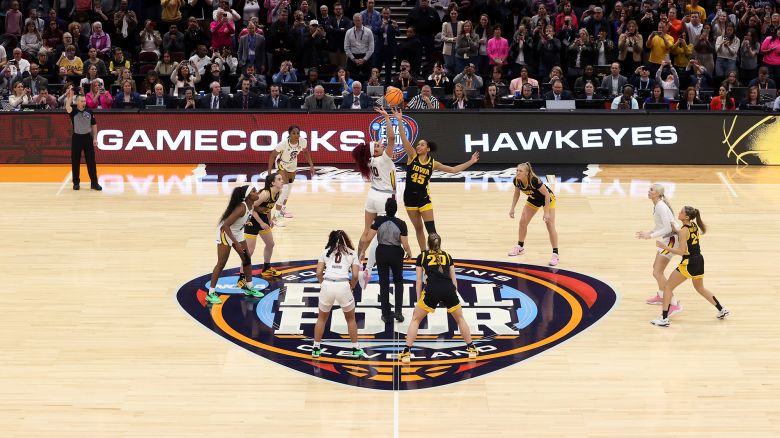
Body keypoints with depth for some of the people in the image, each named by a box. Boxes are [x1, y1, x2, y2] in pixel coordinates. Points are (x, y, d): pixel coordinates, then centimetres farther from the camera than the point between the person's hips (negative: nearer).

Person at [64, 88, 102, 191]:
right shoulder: (73, 111, -5)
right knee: (75, 162, 4)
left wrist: (95, 138, 2)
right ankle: (76, 183, 14)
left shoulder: (89, 112, 2)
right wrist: (70, 96, -32)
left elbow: (94, 125, 7)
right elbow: (67, 107, -29)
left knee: (91, 161, 1)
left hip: (88, 137, 1)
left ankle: (94, 183, 5)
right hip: (77, 138, -1)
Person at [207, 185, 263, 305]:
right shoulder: (241, 208, -32)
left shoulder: (250, 206, -6)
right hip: (225, 232, -9)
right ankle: (211, 293, 1)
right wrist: (236, 243, -32)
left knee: (247, 259, 13)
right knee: (221, 264, -5)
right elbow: (225, 225, -33)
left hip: (237, 232, 9)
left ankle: (249, 287, 27)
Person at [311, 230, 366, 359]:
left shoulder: (326, 252, 16)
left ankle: (316, 348, 23)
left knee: (322, 318, 23)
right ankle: (355, 349, 23)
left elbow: (318, 273, 8)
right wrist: (351, 287, 20)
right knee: (350, 319, 22)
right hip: (343, 286, -1)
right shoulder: (352, 253, 15)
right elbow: (355, 275, 4)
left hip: (327, 285, 1)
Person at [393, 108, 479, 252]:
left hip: (423, 197, -1)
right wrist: (400, 121, -28)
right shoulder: (412, 156, -5)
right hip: (409, 196, 1)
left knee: (430, 229, -7)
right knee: (418, 229, 11)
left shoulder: (433, 163, -2)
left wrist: (470, 162, -2)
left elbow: (453, 170, 3)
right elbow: (404, 139, -16)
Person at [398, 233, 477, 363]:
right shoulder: (447, 256, 24)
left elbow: (419, 281, 17)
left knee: (415, 320, 15)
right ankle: (471, 349, 28)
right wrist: (454, 296, 31)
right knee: (460, 319, 25)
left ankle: (407, 353, 7)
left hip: (431, 290, -2)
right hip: (449, 290, 2)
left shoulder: (422, 257, 20)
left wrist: (419, 300, 22)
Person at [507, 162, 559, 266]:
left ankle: (555, 254, -9)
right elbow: (516, 193, 0)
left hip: (548, 198, -6)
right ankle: (520, 247, 26)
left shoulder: (534, 181, -39)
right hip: (533, 199, 6)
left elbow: (547, 194, -30)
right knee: (522, 222, 5)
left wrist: (546, 213, -30)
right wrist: (512, 208, -4)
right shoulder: (516, 181, -22)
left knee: (550, 224, -14)